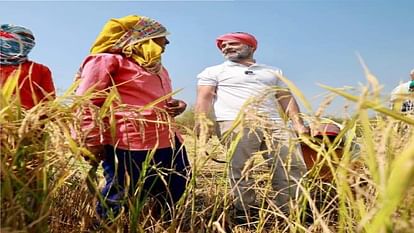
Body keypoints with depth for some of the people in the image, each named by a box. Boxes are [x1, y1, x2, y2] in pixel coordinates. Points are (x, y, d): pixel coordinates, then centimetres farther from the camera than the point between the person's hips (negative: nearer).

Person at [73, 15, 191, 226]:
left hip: (167, 141, 9)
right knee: (122, 199, 0)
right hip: (129, 144, -9)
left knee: (172, 196, 15)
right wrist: (92, 141, -17)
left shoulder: (157, 68, 24)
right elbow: (86, 103, -8)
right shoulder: (107, 60, -1)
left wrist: (177, 105, 12)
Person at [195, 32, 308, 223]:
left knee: (292, 166, -5)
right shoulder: (214, 72, 16)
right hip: (236, 124, -3)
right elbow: (204, 98, 3)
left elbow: (286, 98, 20)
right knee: (240, 170, -10)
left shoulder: (272, 72, 27)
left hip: (273, 124, 4)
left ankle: (287, 213, 4)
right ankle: (245, 214, 1)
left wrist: (297, 123, 7)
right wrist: (202, 124, -12)